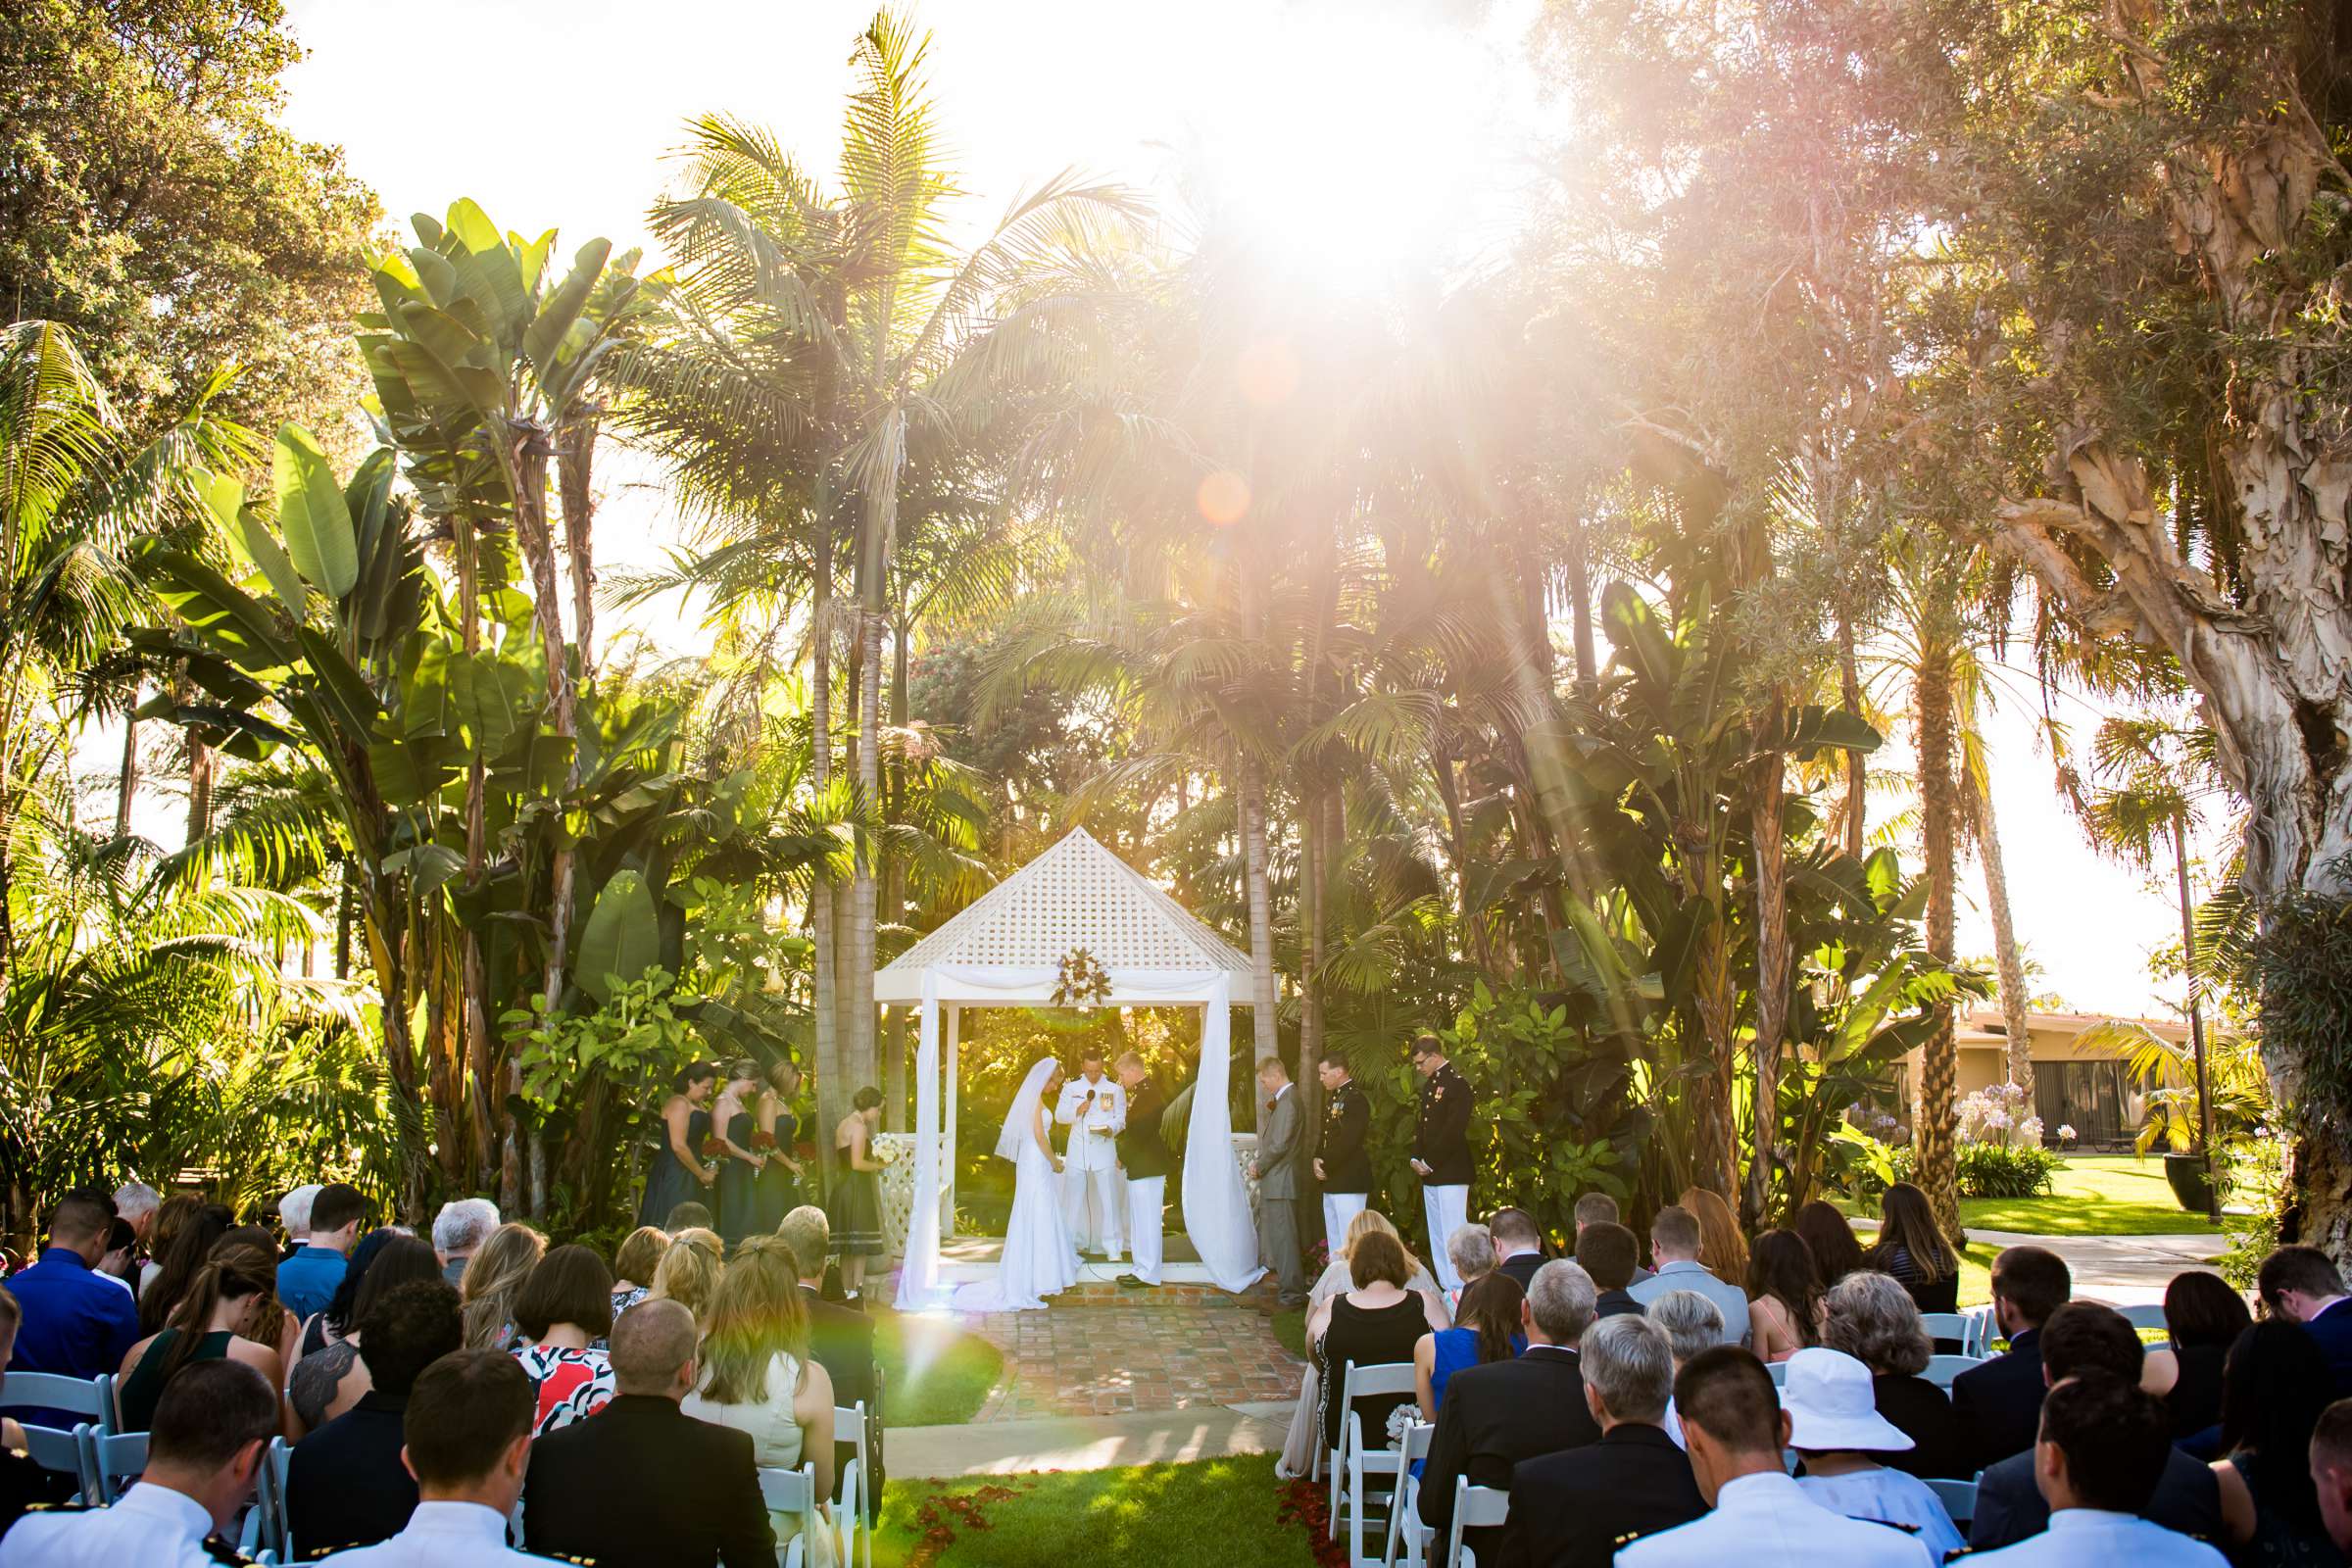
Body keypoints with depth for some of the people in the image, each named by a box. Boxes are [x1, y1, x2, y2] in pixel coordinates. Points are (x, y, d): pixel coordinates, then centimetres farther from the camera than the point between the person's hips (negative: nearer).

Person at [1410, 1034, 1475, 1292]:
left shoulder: (1457, 1083, -11)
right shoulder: (1429, 1084, 16)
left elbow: (1454, 1129, -18)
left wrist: (1430, 1163, -15)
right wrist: (1416, 1158, 6)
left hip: (1451, 1172, -9)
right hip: (1430, 1174, 9)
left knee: (1452, 1235, -9)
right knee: (1437, 1238, 11)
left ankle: (1459, 1290, -6)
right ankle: (1447, 1289, 16)